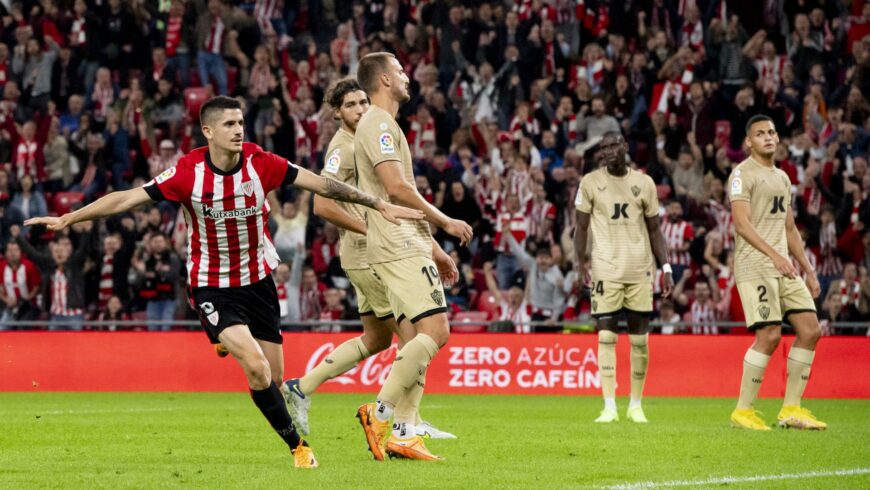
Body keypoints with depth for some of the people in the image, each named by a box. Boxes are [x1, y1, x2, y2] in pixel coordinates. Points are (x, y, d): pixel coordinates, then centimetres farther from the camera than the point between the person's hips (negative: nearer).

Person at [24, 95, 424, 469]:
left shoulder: (261, 163, -11)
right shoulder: (188, 173, -16)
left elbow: (321, 184, -5)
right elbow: (127, 198, -12)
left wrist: (380, 205, -5)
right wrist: (67, 219, -15)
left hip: (257, 280, 3)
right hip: (212, 286, -3)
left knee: (274, 377, 2)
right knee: (256, 366, -20)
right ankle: (296, 444, -6)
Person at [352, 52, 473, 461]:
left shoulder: (382, 124, 23)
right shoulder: (379, 123, -9)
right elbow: (396, 188, -20)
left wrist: (435, 251, 27)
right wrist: (445, 222, -12)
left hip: (406, 246, 10)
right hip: (399, 248, -10)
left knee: (423, 337, 7)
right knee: (435, 332, -16)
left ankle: (402, 433, 3)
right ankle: (380, 413, -15)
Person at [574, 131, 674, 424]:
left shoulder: (644, 183, 8)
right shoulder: (590, 182, 3)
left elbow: (654, 229, 13)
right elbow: (582, 227, 6)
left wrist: (666, 268, 6)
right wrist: (580, 263, -6)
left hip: (639, 268, 2)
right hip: (606, 267, -2)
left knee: (639, 338, 3)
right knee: (606, 336, -7)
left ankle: (636, 405, 14)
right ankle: (609, 406, -5)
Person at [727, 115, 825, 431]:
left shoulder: (782, 178, 21)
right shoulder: (743, 174, -5)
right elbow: (742, 224, -17)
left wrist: (809, 271, 20)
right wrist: (774, 254, -27)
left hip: (784, 268, 8)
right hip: (754, 266, -8)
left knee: (810, 330, 0)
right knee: (769, 335, -14)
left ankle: (791, 409, 6)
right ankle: (743, 411, -5)